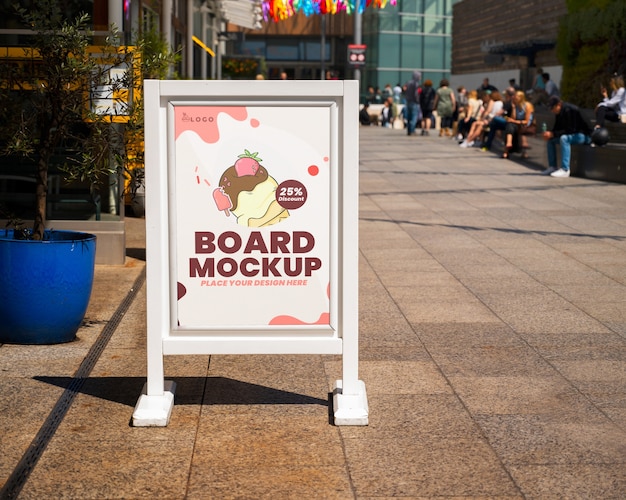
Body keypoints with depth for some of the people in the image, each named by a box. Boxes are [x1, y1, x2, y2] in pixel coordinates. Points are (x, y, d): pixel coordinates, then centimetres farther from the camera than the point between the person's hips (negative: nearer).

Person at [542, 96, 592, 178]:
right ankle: (552, 167, 1)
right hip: (573, 135, 10)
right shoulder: (559, 112, 5)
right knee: (551, 139, 3)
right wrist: (549, 133, -11)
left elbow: (570, 130, -27)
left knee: (564, 138, -35)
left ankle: (565, 170, -38)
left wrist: (553, 134, -28)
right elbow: (557, 128, 12)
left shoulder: (570, 110, -23)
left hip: (584, 136, -10)